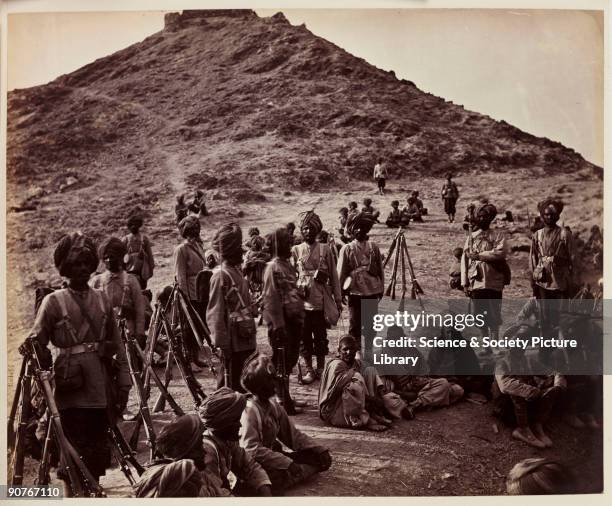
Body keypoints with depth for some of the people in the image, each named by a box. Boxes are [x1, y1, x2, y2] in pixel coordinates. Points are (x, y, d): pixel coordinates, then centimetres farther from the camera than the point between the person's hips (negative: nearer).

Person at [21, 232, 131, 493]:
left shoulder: (102, 299, 10)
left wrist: (123, 383, 7)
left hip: (101, 391, 4)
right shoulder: (54, 302, 0)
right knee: (76, 454, -2)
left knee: (99, 453, 10)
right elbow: (36, 341, -5)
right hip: (72, 391, -4)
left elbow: (117, 345, 11)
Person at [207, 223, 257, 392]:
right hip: (234, 342, -9)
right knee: (234, 386, -2)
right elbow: (215, 313, -18)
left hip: (246, 340, 9)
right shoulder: (221, 275, -15)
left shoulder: (236, 271, 13)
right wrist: (223, 344, -20)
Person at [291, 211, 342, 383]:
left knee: (321, 336, 7)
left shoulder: (325, 249, 3)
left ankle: (321, 368, 20)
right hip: (302, 302, 1)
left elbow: (333, 276, 5)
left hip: (321, 302, 0)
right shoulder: (295, 251, 4)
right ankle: (309, 370, 16)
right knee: (304, 337, 5)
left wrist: (338, 299, 5)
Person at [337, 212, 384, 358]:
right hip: (355, 292, -2)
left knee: (370, 324, 9)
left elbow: (380, 269, 8)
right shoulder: (347, 249, -3)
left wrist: (381, 288, 10)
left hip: (372, 291, 2)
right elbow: (341, 273, 1)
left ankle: (368, 351, 21)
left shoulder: (373, 247, 1)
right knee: (355, 325, 1)